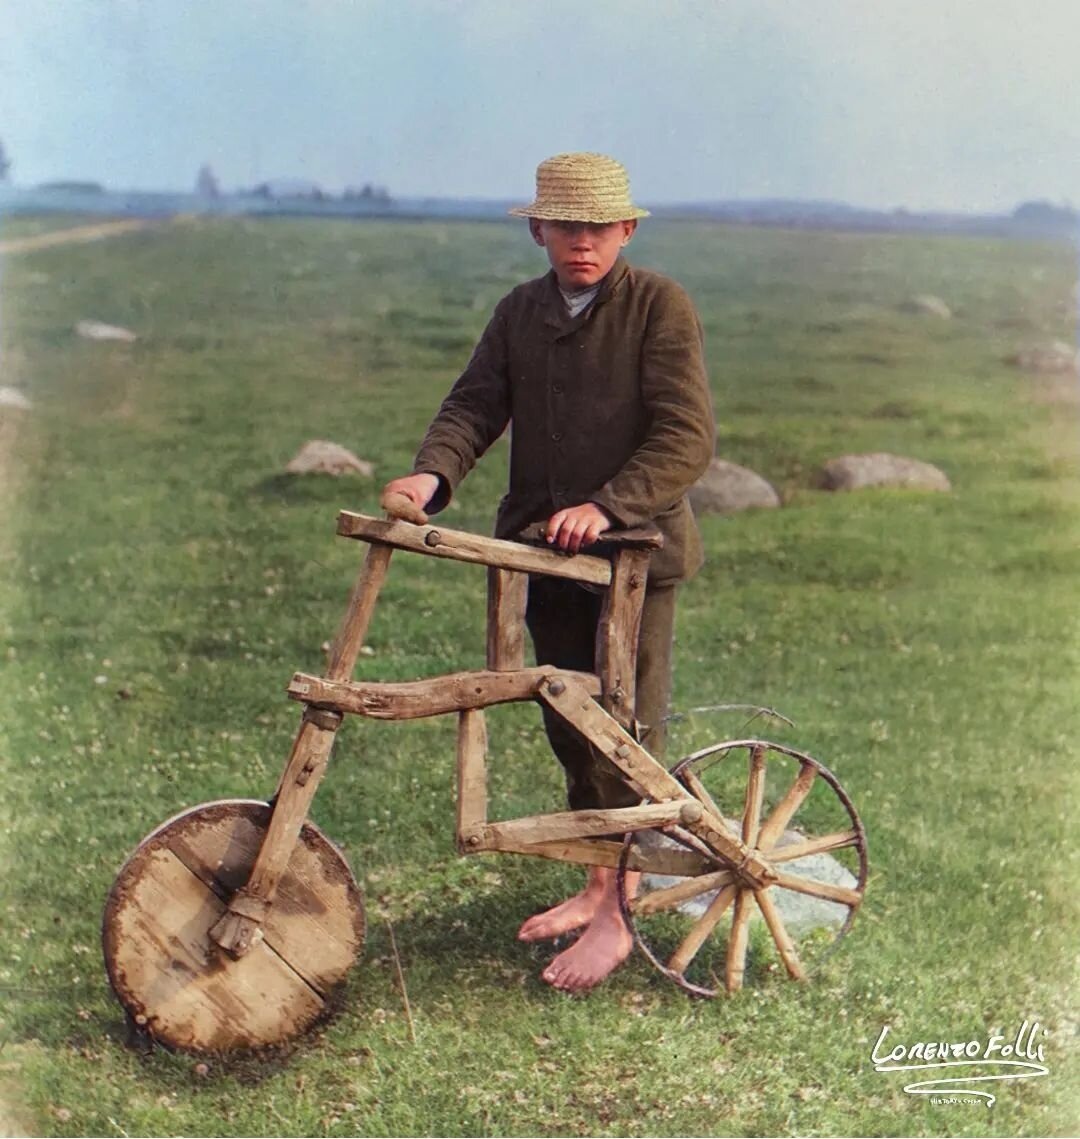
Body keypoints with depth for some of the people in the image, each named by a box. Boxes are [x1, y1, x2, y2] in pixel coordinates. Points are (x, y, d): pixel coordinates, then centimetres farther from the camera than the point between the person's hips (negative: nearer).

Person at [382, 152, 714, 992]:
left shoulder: (661, 306, -7)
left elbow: (687, 437, -14)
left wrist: (606, 506, -26)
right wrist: (433, 473, -19)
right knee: (570, 728, 13)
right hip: (546, 550, 6)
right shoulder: (520, 313, 11)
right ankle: (596, 888, 28)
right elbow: (475, 403, 1)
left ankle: (619, 919, 8)